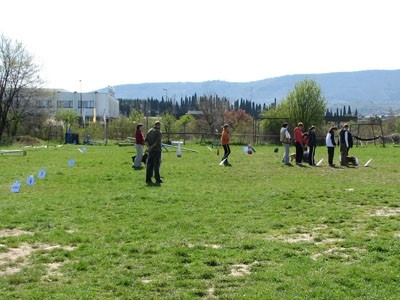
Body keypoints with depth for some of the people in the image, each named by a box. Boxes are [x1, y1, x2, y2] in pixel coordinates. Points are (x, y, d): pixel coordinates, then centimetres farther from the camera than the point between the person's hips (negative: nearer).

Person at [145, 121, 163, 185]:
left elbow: (145, 140, 4)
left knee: (149, 165, 7)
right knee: (156, 165, -1)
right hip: (156, 150, -6)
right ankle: (157, 179, 3)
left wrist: (149, 147, -7)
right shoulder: (159, 132, -10)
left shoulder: (149, 131, 11)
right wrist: (152, 147, -8)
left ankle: (148, 179, 6)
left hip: (150, 151, 6)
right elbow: (157, 141, -20)